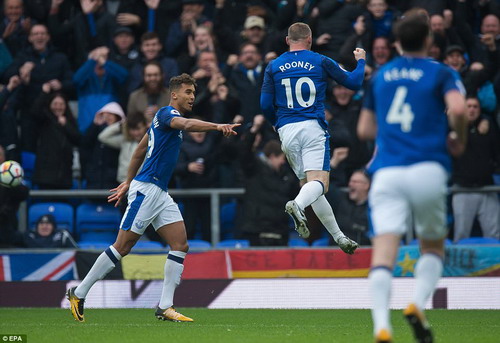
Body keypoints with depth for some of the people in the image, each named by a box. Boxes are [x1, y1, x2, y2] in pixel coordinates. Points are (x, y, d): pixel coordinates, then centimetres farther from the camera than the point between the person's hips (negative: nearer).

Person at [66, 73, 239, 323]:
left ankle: (165, 307, -5)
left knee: (180, 244, -2)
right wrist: (217, 126, -44)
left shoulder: (165, 118, 20)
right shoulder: (167, 113, -9)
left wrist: (127, 183, 31)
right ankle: (78, 293, 3)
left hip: (160, 194, 10)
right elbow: (187, 124, -33)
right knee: (123, 246, -7)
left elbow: (140, 151, 27)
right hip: (146, 189, -10)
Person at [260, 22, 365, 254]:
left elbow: (266, 106, 5)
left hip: (287, 131, 3)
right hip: (313, 128, -3)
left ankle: (338, 236, 14)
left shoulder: (273, 67, 9)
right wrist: (361, 61, 32)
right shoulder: (321, 62, 4)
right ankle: (297, 205, -46)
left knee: (308, 185, 13)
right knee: (319, 183, -12)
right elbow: (354, 83, 13)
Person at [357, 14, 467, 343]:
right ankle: (418, 304, -5)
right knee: (433, 247, 18)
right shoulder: (441, 73, 7)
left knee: (383, 252, -9)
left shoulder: (380, 76, 19)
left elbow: (365, 129, 24)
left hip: (387, 173, 2)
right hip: (427, 169, -2)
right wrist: (459, 140, 5)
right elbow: (457, 108, -13)